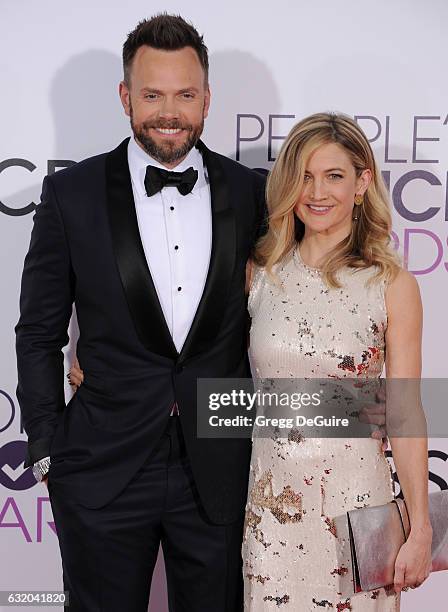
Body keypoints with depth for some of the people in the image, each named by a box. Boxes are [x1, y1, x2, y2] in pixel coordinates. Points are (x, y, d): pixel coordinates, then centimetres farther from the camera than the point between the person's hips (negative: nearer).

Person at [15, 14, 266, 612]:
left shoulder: (250, 192, 0)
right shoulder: (72, 194, -5)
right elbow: (38, 335, 0)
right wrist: (47, 451, -1)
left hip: (218, 470, 2)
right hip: (102, 473, -1)